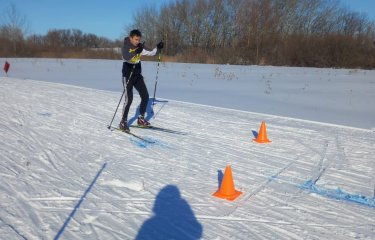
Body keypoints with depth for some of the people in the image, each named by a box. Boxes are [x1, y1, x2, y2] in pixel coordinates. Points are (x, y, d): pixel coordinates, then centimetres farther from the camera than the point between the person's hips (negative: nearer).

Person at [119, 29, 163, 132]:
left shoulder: (140, 47, 4)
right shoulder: (126, 46, -12)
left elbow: (150, 53, 6)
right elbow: (125, 58, -31)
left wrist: (157, 47, -10)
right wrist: (136, 51, -38)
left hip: (137, 74, 6)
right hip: (128, 75, -6)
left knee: (145, 96, 5)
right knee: (129, 98, -12)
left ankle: (141, 118, 21)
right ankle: (123, 122, -1)